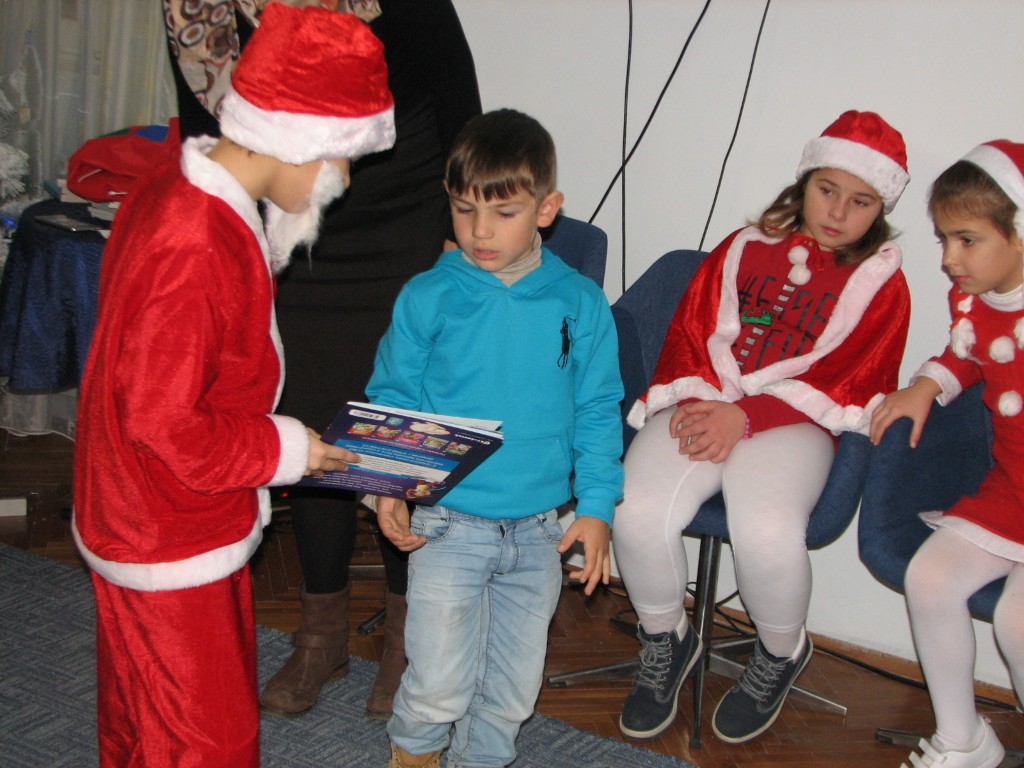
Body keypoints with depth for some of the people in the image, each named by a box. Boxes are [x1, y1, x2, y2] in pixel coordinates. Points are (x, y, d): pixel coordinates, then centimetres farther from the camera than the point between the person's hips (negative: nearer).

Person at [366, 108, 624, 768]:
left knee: (514, 688, 13)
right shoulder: (426, 298, -6)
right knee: (440, 685, 0)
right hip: (447, 523, -2)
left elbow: (598, 412, 4)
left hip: (538, 533, 2)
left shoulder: (580, 304, -3)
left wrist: (596, 507, -2)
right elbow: (392, 400, 2)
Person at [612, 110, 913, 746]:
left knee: (767, 532, -33)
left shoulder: (881, 284, 11)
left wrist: (746, 416, -14)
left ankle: (782, 653, 3)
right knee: (640, 514, -26)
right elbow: (688, 330, 16)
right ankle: (666, 643, 6)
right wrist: (693, 398, -6)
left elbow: (851, 384, -1)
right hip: (704, 405, 3)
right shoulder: (744, 247, 21)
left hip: (793, 422, -2)